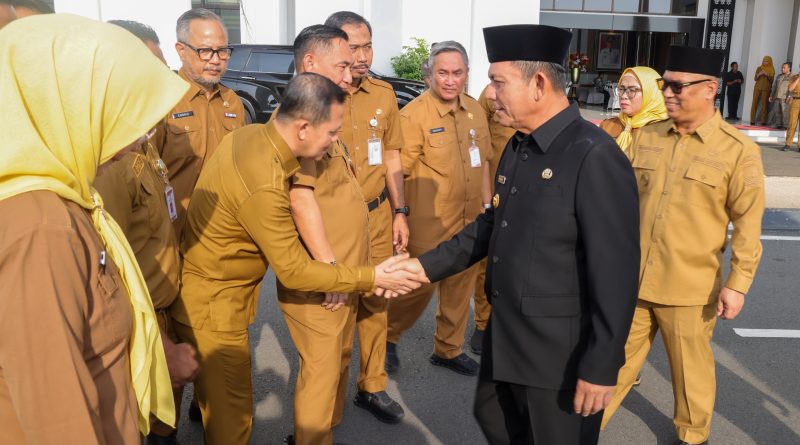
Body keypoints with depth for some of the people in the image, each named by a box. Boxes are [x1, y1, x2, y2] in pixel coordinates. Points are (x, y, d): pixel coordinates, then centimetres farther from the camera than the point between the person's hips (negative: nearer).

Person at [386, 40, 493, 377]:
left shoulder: (475, 111, 6)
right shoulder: (413, 114, -14)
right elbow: (399, 171, -14)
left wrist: (487, 205, 14)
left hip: (469, 220, 6)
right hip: (429, 223, -6)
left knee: (460, 286, 16)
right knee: (420, 286, 5)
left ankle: (449, 349, 35)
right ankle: (388, 336, 32)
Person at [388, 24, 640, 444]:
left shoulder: (596, 158, -23)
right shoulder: (517, 147, 5)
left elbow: (616, 273, -22)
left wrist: (600, 367, -19)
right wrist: (426, 265, 8)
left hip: (560, 351, -8)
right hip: (504, 337, 8)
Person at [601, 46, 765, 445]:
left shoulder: (739, 149, -8)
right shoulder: (646, 137, 3)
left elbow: (747, 225, -7)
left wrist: (737, 284, -10)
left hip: (690, 288, -3)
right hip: (633, 279, 3)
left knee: (690, 367, 17)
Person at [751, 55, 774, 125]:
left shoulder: (772, 70, 7)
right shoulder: (759, 68, 10)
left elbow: (772, 80, 3)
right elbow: (755, 78, 9)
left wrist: (767, 75, -14)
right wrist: (759, 74, -11)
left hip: (766, 89, -1)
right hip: (758, 88, 1)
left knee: (764, 104, -7)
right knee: (755, 103, -5)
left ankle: (763, 121, -7)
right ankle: (752, 120, -5)